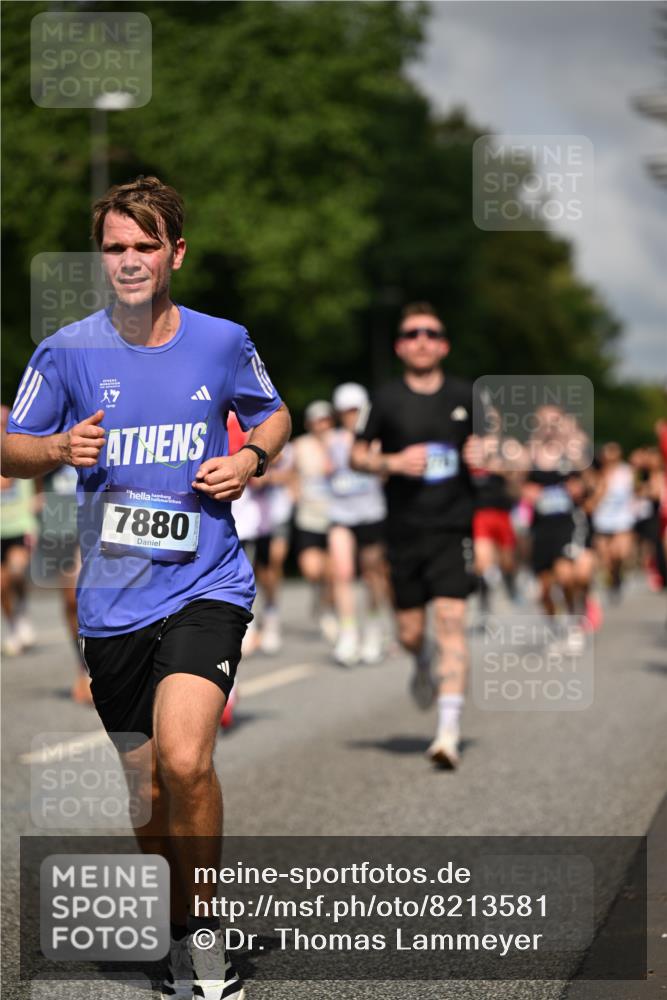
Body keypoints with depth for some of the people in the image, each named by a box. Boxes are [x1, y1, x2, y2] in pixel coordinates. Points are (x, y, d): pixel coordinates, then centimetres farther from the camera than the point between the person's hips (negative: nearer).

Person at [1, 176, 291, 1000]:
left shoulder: (223, 342, 2)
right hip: (112, 601, 2)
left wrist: (250, 459, -2)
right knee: (150, 790, 9)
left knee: (185, 762, -22)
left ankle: (206, 929, -1)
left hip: (205, 586, -2)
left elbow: (273, 415, 20)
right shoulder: (66, 352, 0)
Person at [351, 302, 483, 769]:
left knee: (451, 622, -13)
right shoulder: (388, 400, 2)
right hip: (405, 532, 1)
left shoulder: (464, 396, 6)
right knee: (410, 632, 5)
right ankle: (424, 662, 43)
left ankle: (449, 730, -14)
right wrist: (393, 462, -11)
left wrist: (482, 457, -4)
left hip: (453, 528, -1)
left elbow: (484, 445, 19)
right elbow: (358, 456, 8)